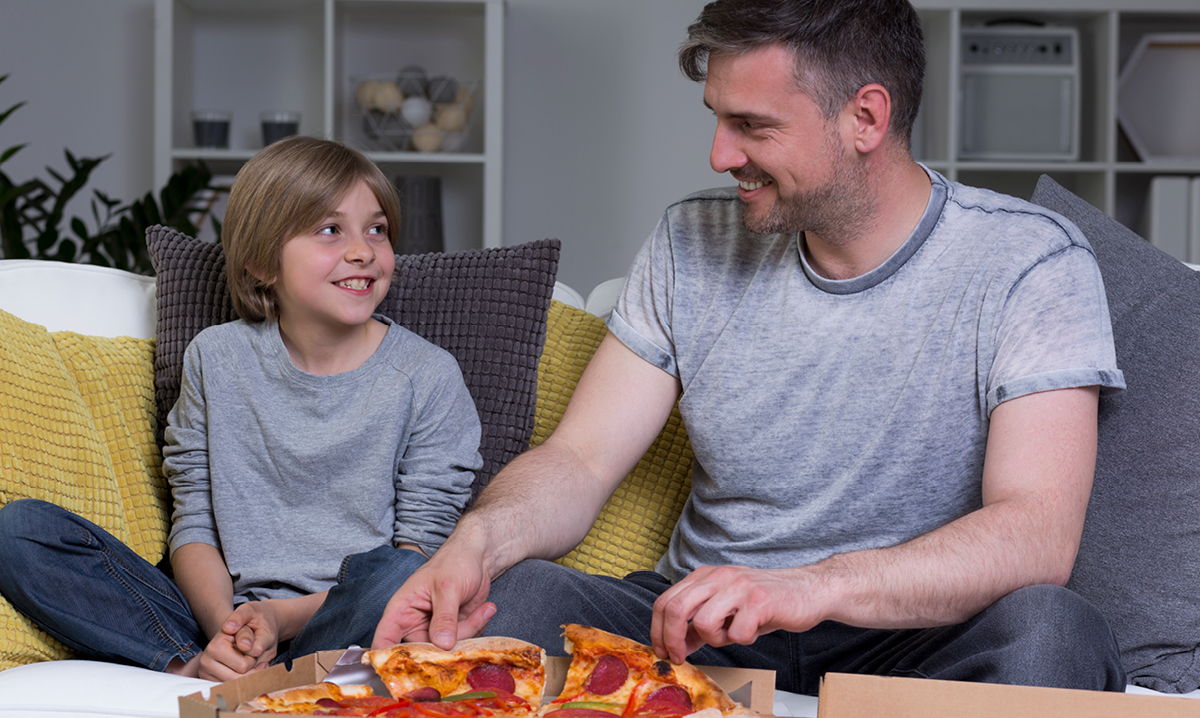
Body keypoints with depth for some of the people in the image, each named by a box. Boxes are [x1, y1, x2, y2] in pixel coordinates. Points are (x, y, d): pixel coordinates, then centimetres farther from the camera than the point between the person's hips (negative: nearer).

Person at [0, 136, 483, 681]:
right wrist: (223, 624, -15)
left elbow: (422, 548, -4)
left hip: (341, 627, -2)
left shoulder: (428, 376, -2)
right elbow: (194, 524, 7)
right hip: (227, 625, 3)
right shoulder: (217, 359, 6)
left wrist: (280, 616, -16)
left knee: (394, 576, -38)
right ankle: (198, 674, -23)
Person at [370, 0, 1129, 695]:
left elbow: (1037, 535, -23)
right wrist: (479, 539, -23)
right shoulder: (693, 244, 3)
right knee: (498, 596, -25)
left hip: (909, 637, -2)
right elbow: (579, 460, 1)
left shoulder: (1031, 264, -11)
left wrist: (815, 587, -40)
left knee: (1052, 630, -36)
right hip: (698, 628, 2)